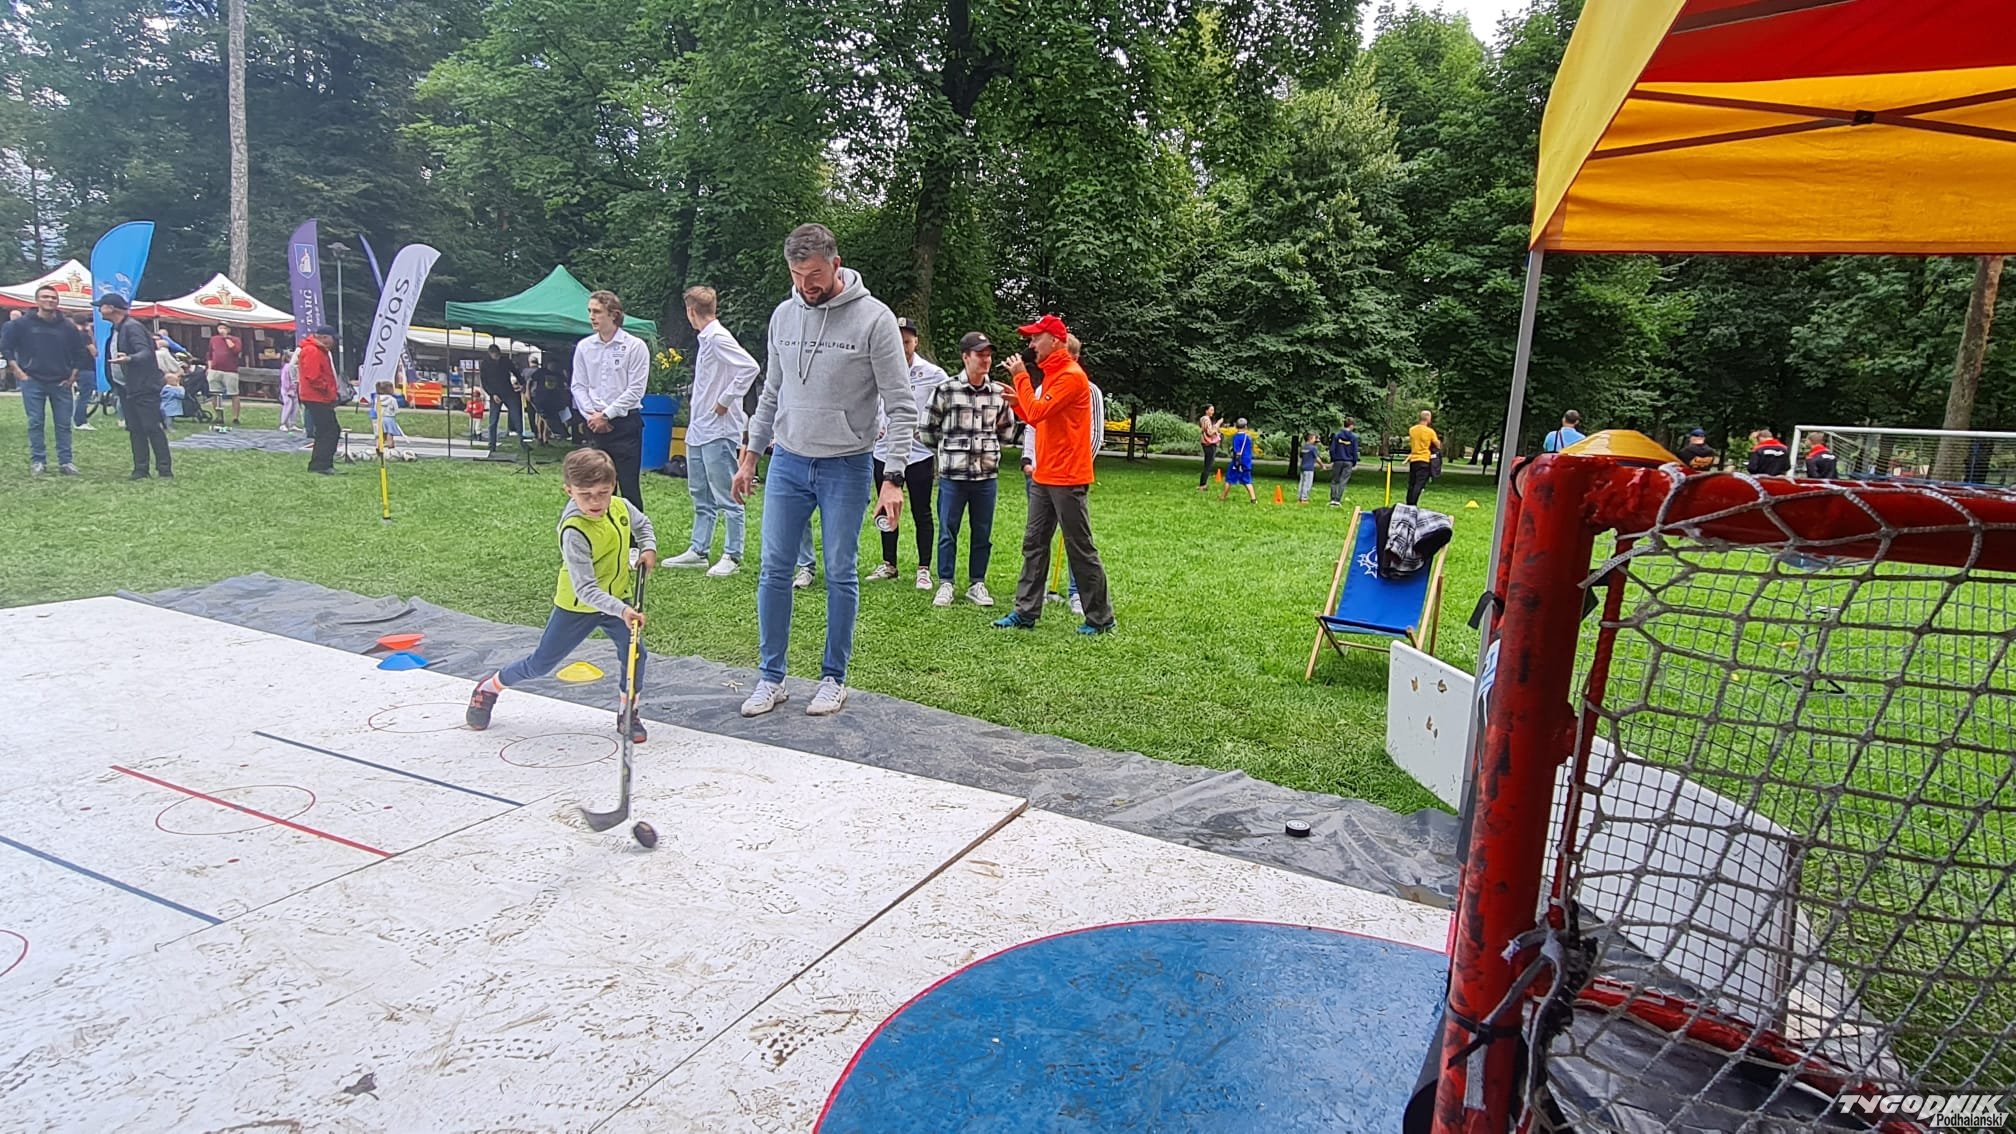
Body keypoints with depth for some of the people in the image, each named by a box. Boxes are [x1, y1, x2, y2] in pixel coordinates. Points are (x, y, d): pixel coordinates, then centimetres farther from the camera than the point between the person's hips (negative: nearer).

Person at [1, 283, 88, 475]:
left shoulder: (68, 327, 5)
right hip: (32, 381, -1)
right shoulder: (22, 324, -1)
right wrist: (17, 371, -2)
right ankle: (37, 461, 6)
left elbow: (79, 353, 13)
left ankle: (66, 461, 7)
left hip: (61, 382, 1)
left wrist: (73, 376, 5)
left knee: (64, 423, 2)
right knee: (35, 423, 1)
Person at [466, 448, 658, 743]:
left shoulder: (621, 507, -12)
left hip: (617, 598, 5)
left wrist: (648, 548, -3)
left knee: (634, 653, -10)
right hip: (576, 606, -4)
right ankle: (490, 688, 37)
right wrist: (621, 611, -46)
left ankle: (627, 713, 13)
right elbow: (586, 590, -36)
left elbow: (641, 524, 15)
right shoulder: (574, 532, -32)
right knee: (542, 663, 9)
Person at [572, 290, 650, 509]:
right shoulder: (584, 347, 10)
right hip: (595, 425, 4)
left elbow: (636, 390, -8)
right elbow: (578, 386, 10)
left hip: (625, 423, -4)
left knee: (628, 484, -5)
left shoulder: (635, 346, -4)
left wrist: (606, 415, -10)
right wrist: (591, 414, -5)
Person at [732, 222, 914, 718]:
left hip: (846, 467, -4)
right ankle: (770, 677, 17)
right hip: (788, 462, 5)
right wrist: (749, 457, 14)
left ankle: (834, 678, 18)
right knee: (774, 569, 5)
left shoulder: (873, 317, -10)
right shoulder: (784, 315, 6)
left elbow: (901, 406, -11)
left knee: (840, 575, 4)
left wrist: (894, 478, -17)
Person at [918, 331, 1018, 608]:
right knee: (948, 532, 4)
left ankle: (977, 584, 21)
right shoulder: (946, 390, -5)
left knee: (983, 534, 9)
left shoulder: (998, 393, 5)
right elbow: (926, 431, 2)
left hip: (987, 475, 3)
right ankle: (945, 584, 16)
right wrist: (949, 450, 11)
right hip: (953, 474, -3)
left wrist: (988, 447, 12)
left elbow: (1007, 431, 19)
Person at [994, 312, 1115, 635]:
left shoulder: (1071, 376, -14)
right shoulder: (1050, 375, 17)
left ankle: (1101, 617, 7)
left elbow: (1036, 413, -20)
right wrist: (1017, 401, 5)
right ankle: (1026, 612, 14)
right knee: (1033, 544, 9)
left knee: (1080, 549, -3)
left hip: (1067, 478, -10)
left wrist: (1021, 376, -11)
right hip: (1044, 476, 10)